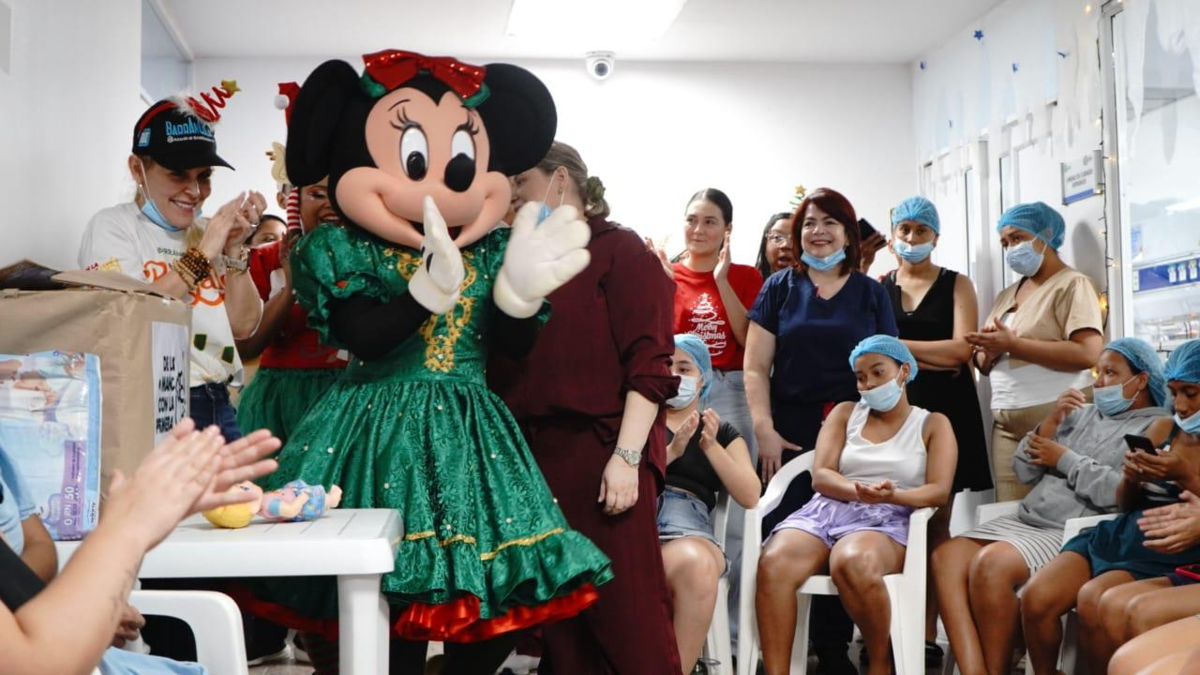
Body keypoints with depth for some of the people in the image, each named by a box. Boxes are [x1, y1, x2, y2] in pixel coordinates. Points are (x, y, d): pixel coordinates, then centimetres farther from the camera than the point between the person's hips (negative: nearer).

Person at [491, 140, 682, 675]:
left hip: (599, 452, -6)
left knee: (626, 611, -5)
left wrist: (627, 456, -18)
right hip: (533, 453, 7)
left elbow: (649, 365, -10)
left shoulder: (619, 250, -1)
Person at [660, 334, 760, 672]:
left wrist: (711, 446, 1)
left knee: (695, 565, -39)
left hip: (688, 519, 2)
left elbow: (750, 497, 11)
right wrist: (671, 452, -6)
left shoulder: (724, 432, 26)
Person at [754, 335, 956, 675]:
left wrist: (890, 495, -21)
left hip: (888, 520, -3)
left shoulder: (933, 424, 14)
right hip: (827, 510, 3)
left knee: (852, 564, -40)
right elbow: (820, 476, 8)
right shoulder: (845, 413, 21)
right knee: (773, 563, -32)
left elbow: (939, 491, 0)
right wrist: (858, 491, -14)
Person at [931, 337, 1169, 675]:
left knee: (991, 564, -32)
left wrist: (1065, 459, -4)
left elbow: (1120, 492, -17)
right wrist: (1051, 423, 5)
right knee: (946, 556, -18)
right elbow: (1024, 472, 18)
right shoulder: (1083, 414, 22)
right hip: (1025, 521, 7)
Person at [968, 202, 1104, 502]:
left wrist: (1012, 345, -16)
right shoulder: (1006, 295, 19)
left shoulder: (1072, 284, -2)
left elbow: (1087, 354, -16)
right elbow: (984, 365, 19)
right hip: (1007, 426, 6)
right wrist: (990, 351, -5)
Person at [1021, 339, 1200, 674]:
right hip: (1120, 535, 5)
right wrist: (1131, 478, -5)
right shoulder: (1161, 428, 13)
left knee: (1093, 599, -31)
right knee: (1036, 597, -17)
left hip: (1172, 554, -5)